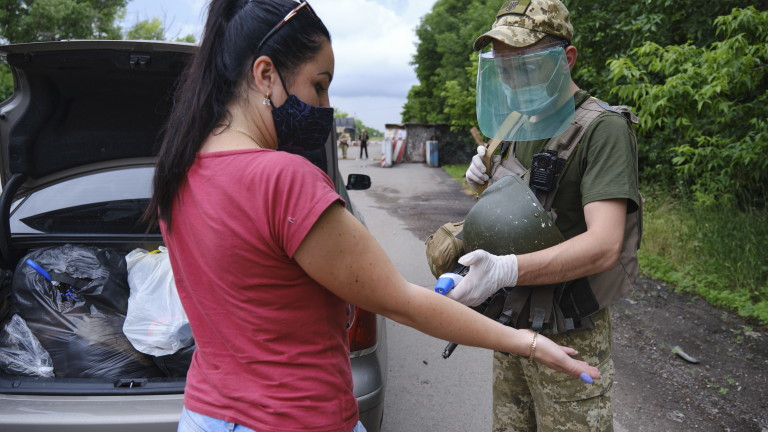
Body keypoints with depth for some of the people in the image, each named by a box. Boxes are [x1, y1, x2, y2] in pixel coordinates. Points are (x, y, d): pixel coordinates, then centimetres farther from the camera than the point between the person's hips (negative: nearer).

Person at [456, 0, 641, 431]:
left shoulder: (603, 128, -18)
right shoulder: (515, 123, 7)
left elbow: (604, 246, -30)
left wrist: (506, 270, -44)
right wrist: (486, 180, -3)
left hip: (568, 334, -7)